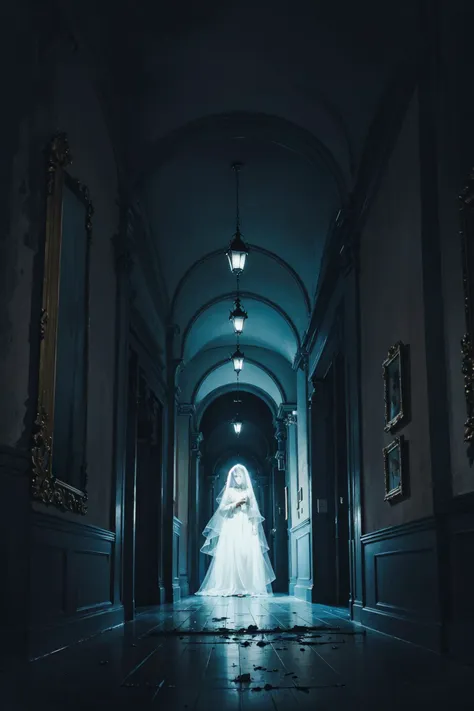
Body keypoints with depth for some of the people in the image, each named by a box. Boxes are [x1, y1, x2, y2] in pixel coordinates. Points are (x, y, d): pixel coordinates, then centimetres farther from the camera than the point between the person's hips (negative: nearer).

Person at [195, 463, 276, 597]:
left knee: (249, 556, -9)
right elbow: (222, 509, 0)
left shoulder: (249, 491, 13)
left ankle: (246, 587, -9)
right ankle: (230, 588, -10)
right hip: (232, 527, -2)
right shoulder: (229, 491, 7)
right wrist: (236, 503, -10)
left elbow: (254, 512, 10)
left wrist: (255, 527, -1)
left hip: (247, 527, 2)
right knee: (231, 555, -10)